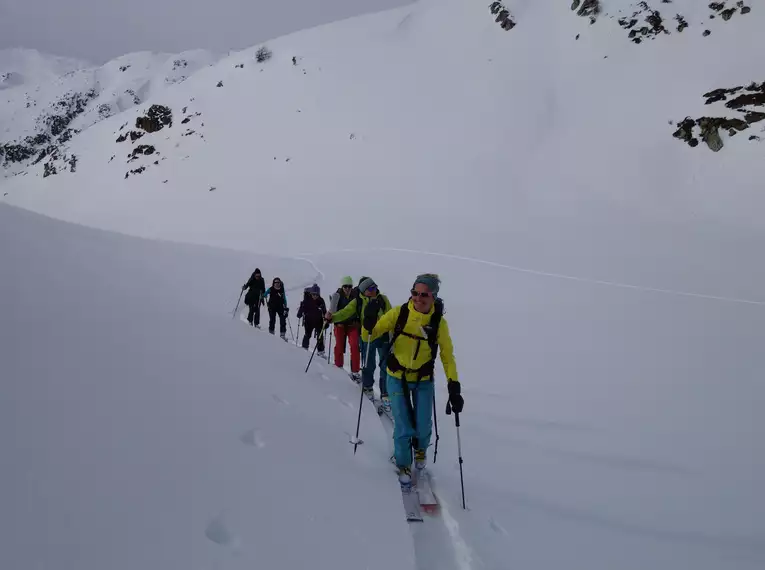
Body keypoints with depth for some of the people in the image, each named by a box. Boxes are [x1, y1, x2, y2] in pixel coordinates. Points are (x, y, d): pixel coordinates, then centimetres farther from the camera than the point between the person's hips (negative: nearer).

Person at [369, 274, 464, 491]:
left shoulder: (439, 322, -14)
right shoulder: (399, 313, -16)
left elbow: (448, 356, -7)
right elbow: (373, 332, -9)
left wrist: (454, 386, -15)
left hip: (423, 381, 1)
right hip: (397, 378, -1)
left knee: (423, 427, 4)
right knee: (403, 427, -2)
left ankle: (420, 449, 41)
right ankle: (403, 466, 26)